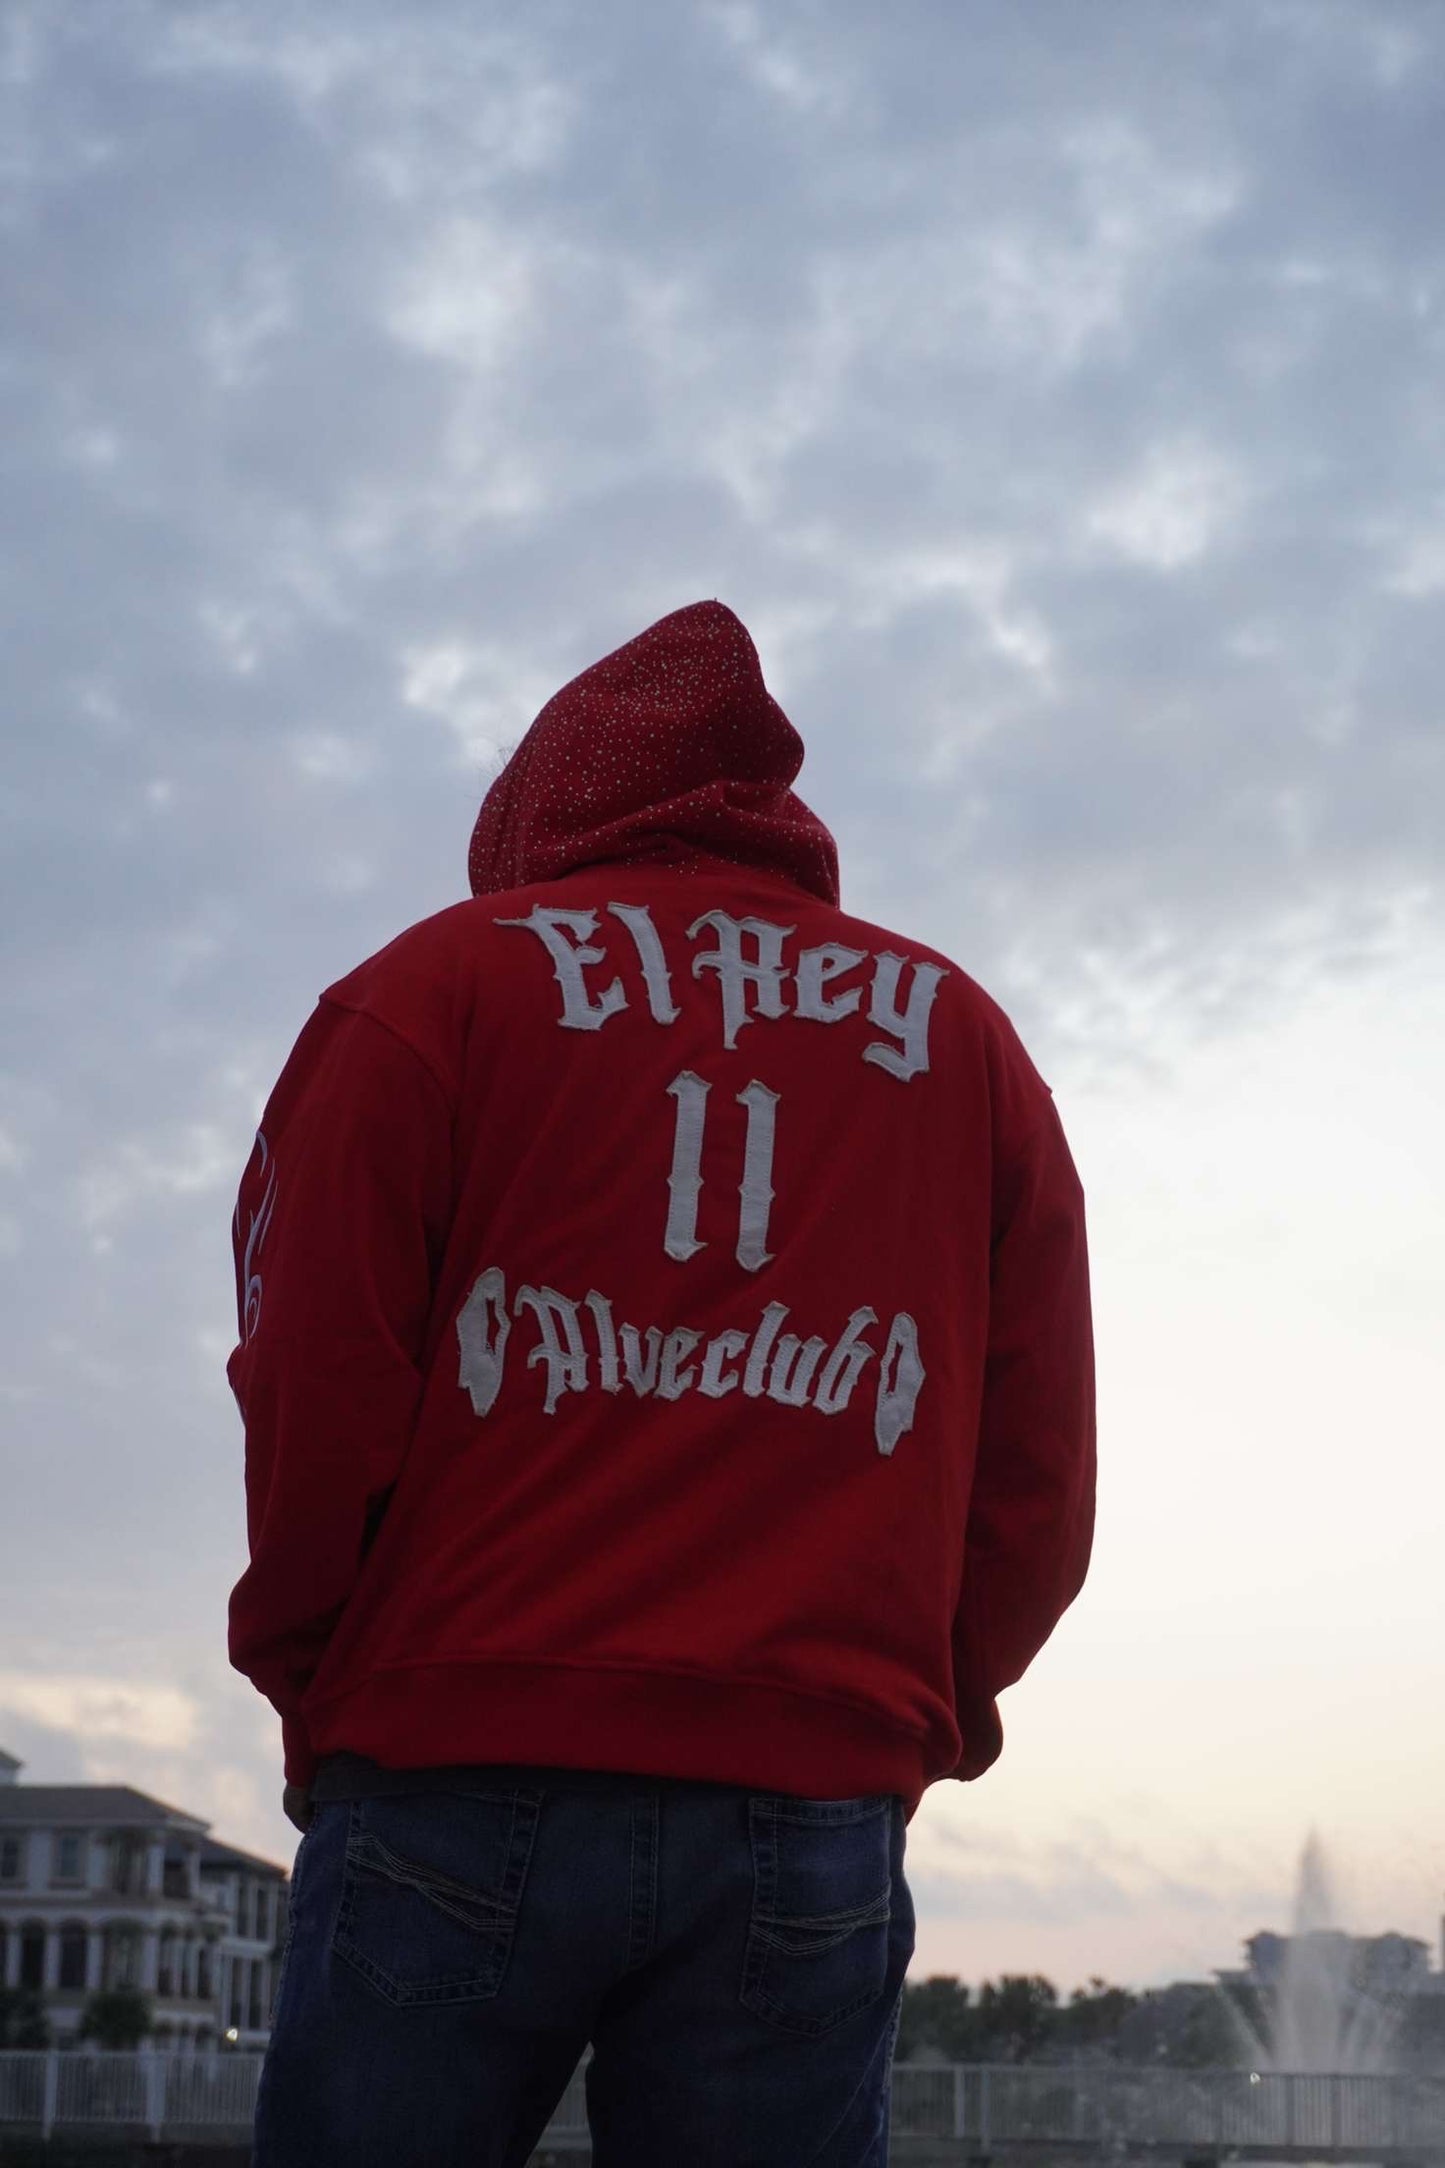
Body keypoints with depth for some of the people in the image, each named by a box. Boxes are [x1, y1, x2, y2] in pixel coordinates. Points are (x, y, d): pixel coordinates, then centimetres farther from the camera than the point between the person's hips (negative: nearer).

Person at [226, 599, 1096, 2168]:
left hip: (461, 1780, -2)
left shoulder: (437, 979, 7)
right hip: (815, 1817, 2)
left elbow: (314, 1398, -3)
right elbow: (1040, 1481, 7)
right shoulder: (963, 1037, 16)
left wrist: (314, 1688, 10)